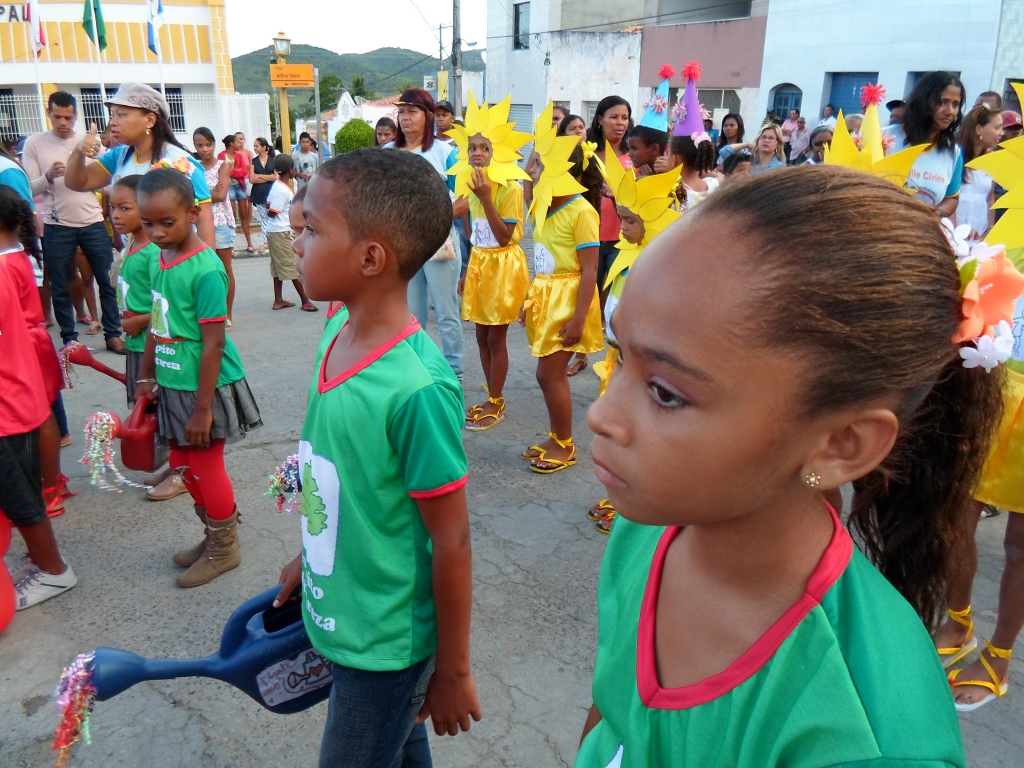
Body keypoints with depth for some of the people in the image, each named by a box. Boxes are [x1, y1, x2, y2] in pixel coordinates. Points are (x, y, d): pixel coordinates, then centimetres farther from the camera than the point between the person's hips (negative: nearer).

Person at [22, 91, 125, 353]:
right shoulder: (34, 143, 1)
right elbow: (29, 188, -2)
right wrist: (49, 176, -20)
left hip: (93, 222, 1)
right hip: (56, 226, -1)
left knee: (107, 281, 4)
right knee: (60, 288, 6)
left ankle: (112, 334, 15)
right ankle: (69, 339, 16)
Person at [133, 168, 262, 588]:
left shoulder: (206, 269, -20)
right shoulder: (159, 260, 3)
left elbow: (213, 343, -21)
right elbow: (157, 324, 13)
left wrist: (202, 409, -19)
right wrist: (146, 376, 15)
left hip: (205, 386, -8)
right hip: (173, 384, 8)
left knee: (205, 465, 6)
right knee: (183, 462, 18)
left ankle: (224, 546, 26)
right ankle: (213, 534, 38)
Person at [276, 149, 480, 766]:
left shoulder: (417, 387, -29)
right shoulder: (338, 338, -6)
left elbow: (451, 544, -21)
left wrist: (452, 671, -11)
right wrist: (310, 559, 18)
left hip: (387, 642, -7)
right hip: (337, 615, 7)